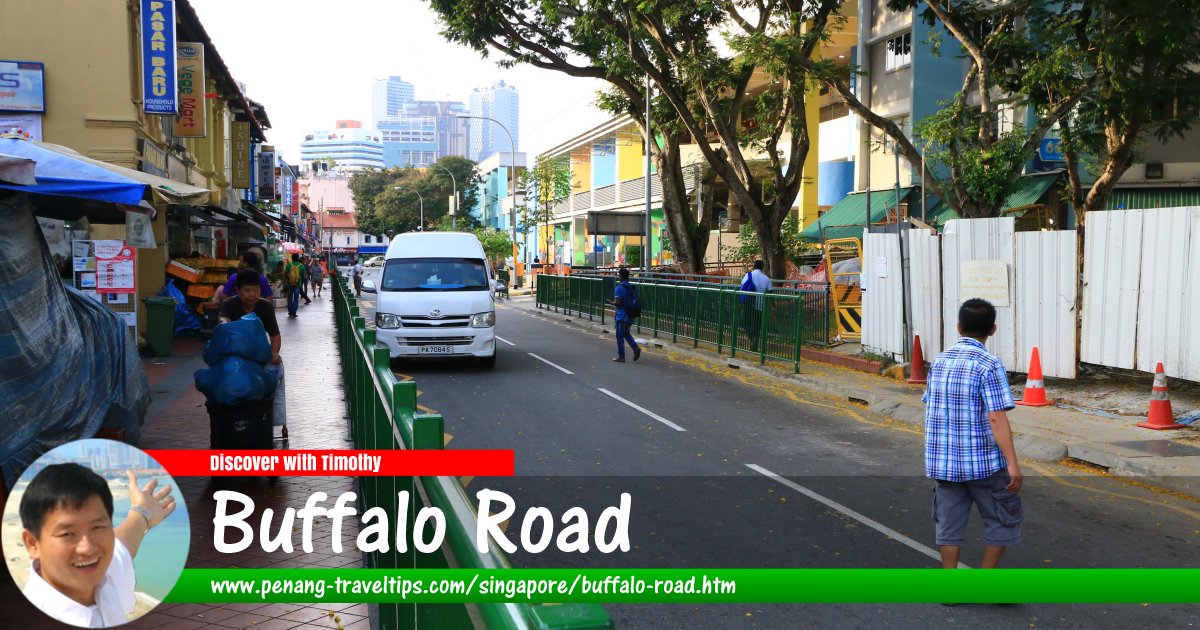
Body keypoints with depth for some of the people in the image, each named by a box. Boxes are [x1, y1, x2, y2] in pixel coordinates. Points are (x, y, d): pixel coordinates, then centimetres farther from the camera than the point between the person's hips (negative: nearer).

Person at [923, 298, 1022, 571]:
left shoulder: (939, 361, 6)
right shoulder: (989, 365, -13)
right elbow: (996, 418, -19)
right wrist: (1013, 464, -18)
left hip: (942, 462, 5)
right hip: (983, 463, -5)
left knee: (949, 523, 11)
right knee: (1004, 519, 12)